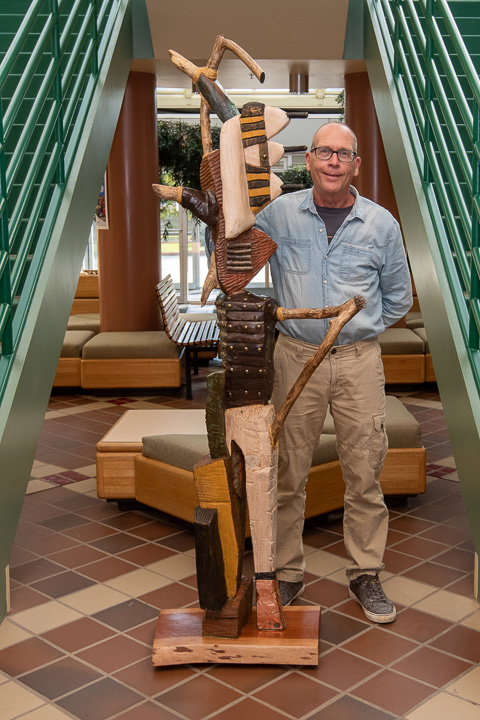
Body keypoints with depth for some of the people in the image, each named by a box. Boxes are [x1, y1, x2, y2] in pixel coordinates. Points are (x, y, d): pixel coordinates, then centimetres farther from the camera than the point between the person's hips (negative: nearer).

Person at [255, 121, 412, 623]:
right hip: (295, 356, 0)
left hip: (359, 360, 1)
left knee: (364, 474, 5)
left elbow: (398, 297, 16)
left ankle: (365, 574, 21)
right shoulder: (280, 214, 2)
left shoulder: (381, 224, 4)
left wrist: (359, 327, 11)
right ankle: (287, 572, 19)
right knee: (287, 473, 4)